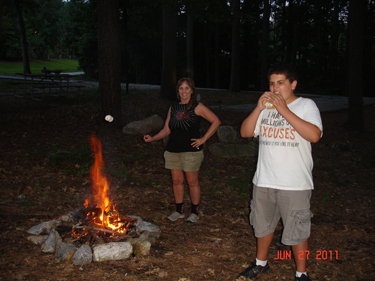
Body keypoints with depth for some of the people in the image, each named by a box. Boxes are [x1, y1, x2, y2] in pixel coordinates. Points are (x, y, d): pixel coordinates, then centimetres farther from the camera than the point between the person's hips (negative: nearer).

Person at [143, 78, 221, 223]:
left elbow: (216, 121, -5)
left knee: (192, 182, 3)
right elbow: (166, 130, 14)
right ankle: (179, 210, 26)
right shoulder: (173, 108, 12)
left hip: (191, 150, -5)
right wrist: (153, 138, -1)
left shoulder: (197, 107, -4)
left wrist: (203, 139, -9)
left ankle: (195, 212, 19)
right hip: (173, 150, 5)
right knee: (176, 180, 11)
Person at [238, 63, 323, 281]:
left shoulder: (306, 105, -5)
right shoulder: (266, 106, 7)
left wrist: (284, 110, -22)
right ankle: (261, 263, 38)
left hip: (295, 183, -4)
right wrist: (258, 108, -12)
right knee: (263, 225, 19)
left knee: (298, 230, 5)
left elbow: (314, 135, -22)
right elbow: (246, 132, 2)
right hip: (264, 181, 5)